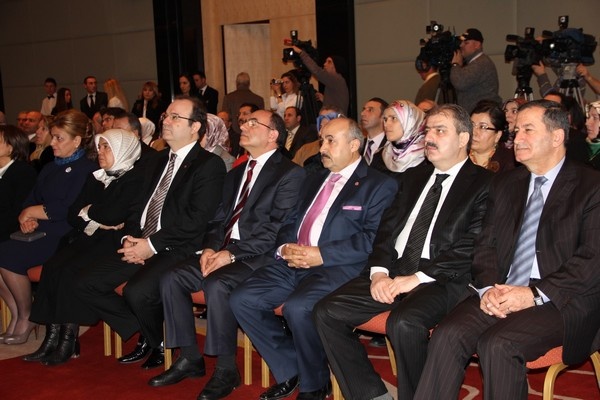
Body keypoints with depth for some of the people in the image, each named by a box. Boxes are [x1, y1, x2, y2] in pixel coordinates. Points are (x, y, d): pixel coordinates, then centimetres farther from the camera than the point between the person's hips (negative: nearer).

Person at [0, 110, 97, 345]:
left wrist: (31, 212, -6)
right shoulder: (50, 169, 21)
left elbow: (68, 209, -16)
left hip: (63, 237, -8)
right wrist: (28, 219, -6)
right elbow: (30, 201, 17)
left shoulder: (87, 169, -6)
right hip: (40, 233, 8)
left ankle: (26, 317, -5)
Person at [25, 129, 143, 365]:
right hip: (87, 239, 7)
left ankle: (69, 340, -20)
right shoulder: (95, 179, 22)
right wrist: (96, 222, -5)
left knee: (72, 271, -28)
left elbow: (112, 215, -16)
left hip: (113, 242, -7)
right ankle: (52, 337, -19)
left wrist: (88, 212, 2)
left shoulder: (134, 179, -2)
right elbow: (73, 215, 14)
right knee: (52, 267, -20)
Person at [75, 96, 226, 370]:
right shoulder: (158, 161, 20)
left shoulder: (210, 164, -6)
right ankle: (144, 333, 12)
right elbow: (138, 205, 19)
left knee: (137, 292, -32)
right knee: (85, 284, -4)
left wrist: (152, 244, -17)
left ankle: (160, 343, 2)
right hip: (140, 245, 8)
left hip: (177, 250, -8)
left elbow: (196, 219, -16)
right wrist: (130, 238, -1)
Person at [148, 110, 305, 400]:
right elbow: (220, 219, 17)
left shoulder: (290, 174, -5)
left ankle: (226, 369, -15)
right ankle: (190, 358, 2)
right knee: (172, 279, -10)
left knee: (217, 284, -32)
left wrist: (232, 254, -20)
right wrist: (210, 247, -4)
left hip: (258, 256, -7)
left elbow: (277, 230, -14)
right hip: (223, 251, 8)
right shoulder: (236, 174, 21)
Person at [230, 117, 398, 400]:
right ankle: (289, 370, 6)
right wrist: (285, 247, 1)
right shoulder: (315, 180, 25)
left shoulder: (379, 185, 1)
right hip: (293, 263, 7)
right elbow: (290, 222, 24)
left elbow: (372, 238, -11)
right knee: (241, 300, -11)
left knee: (297, 307, -33)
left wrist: (321, 255, -17)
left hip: (337, 267, -7)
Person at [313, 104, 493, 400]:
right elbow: (387, 228, 15)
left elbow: (470, 248, -11)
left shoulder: (482, 184, 0)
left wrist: (417, 278, -17)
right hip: (394, 269, 7)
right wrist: (379, 272, -4)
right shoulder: (413, 177, 20)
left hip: (440, 279, -6)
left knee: (404, 322, -35)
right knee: (327, 312, -11)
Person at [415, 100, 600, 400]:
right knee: (447, 336, -23)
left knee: (497, 344, -30)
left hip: (561, 301, -4)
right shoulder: (504, 184, 19)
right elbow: (485, 246, 13)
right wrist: (488, 288, -7)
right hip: (499, 294, 5)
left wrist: (535, 293, -18)